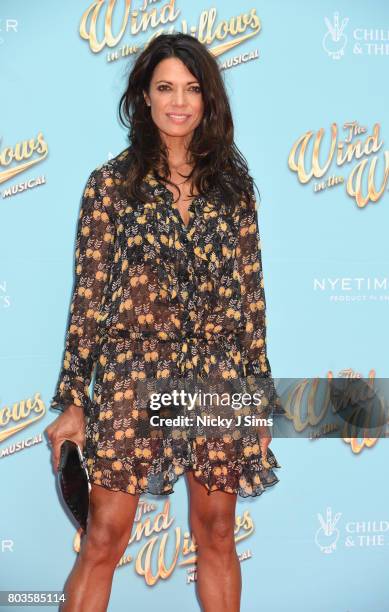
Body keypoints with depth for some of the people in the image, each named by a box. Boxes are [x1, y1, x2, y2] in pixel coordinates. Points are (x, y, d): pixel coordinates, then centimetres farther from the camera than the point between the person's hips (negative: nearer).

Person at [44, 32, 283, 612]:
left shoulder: (232, 183, 9)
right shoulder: (112, 182, 1)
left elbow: (250, 291, 9)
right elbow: (87, 294, -1)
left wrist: (260, 395, 6)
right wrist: (71, 401, -5)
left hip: (218, 375, 3)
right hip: (132, 372, -2)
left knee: (217, 535, 11)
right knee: (103, 541, 0)